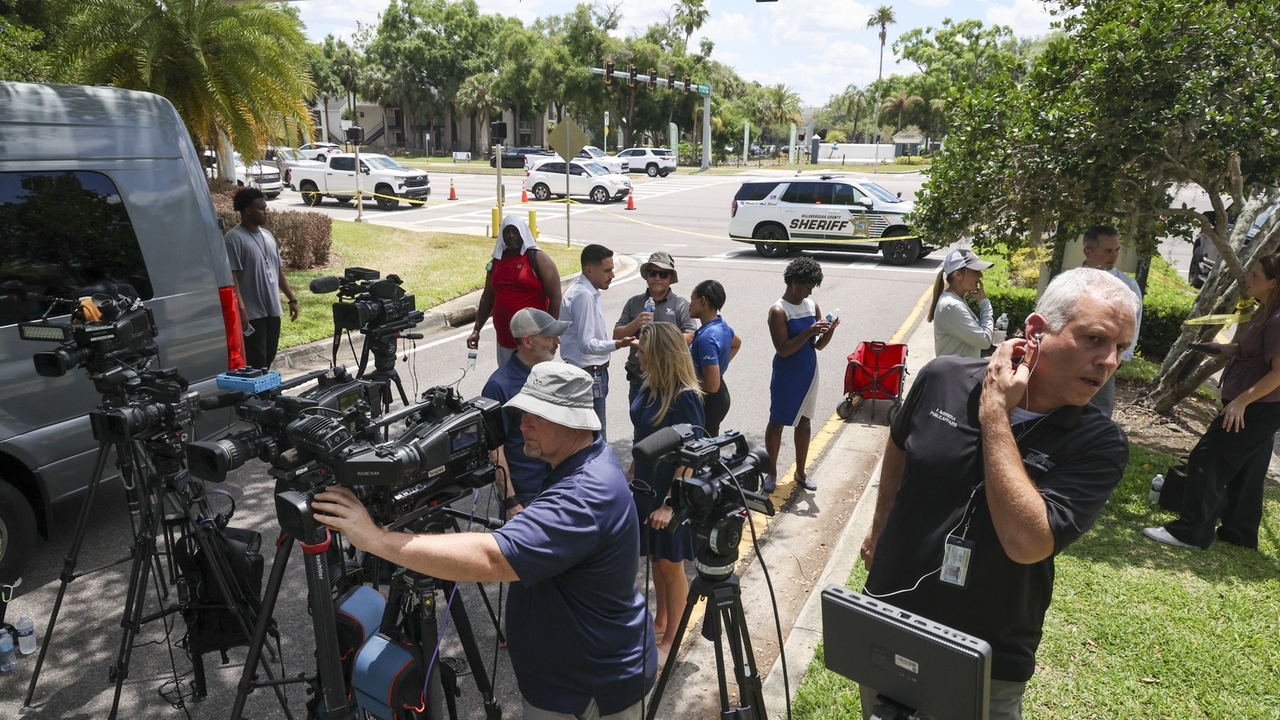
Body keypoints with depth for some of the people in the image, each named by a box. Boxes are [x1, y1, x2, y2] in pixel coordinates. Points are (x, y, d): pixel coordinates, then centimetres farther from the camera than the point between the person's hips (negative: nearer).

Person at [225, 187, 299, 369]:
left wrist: (292, 298, 16)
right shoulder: (234, 239, -12)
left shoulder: (268, 235, 13)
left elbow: (279, 271, 19)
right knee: (256, 365, -5)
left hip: (273, 310, 8)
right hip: (252, 313, -8)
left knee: (268, 361, 15)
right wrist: (240, 309, -24)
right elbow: (231, 276, -17)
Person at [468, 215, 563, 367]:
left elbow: (555, 298, -9)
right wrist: (476, 330, 14)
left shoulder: (538, 259, -6)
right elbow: (487, 297, 18)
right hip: (505, 339, 6)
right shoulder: (497, 261, 11)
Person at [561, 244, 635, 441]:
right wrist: (617, 344, -39)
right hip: (589, 375, -10)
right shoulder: (583, 296, -20)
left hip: (594, 372, 10)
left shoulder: (588, 293, 11)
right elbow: (587, 344, -26)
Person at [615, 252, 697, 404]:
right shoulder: (633, 303, 7)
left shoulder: (681, 305, 0)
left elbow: (690, 338, -8)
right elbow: (617, 336, 4)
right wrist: (636, 324, -14)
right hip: (639, 379, 3)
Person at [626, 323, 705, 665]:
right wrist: (631, 473, 16)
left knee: (671, 567, 9)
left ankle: (671, 641, 26)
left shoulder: (685, 398, -24)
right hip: (645, 487, 7)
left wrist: (670, 504, -23)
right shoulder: (650, 387, -1)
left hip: (671, 495, -7)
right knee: (655, 559, 22)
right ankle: (660, 621, 42)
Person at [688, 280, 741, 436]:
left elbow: (712, 385, -29)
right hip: (719, 396, 10)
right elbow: (737, 343, 26)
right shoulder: (721, 325, 1)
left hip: (709, 401, -9)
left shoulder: (706, 338, -28)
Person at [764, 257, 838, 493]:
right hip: (786, 377, -6)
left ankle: (800, 471, 30)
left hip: (809, 373, 7)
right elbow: (783, 349, -23)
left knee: (804, 421, 16)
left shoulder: (812, 306, 3)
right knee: (777, 423, 7)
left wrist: (829, 330, -14)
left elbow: (819, 345, 5)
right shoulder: (778, 311, -17)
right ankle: (772, 472, 22)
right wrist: (809, 332, -29)